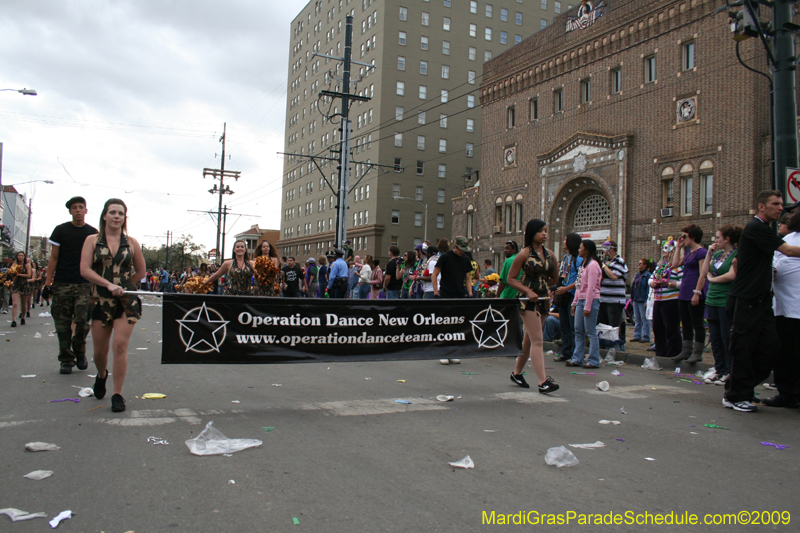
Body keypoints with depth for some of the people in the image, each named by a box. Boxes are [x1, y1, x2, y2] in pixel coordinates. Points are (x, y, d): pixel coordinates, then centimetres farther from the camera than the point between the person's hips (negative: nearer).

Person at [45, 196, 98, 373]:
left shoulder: (93, 233, 8)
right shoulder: (61, 230, 6)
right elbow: (54, 258, 6)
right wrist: (48, 282, -1)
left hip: (85, 284, 0)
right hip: (62, 284, 0)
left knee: (83, 320, -8)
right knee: (62, 324, 2)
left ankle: (79, 351, 17)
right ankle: (66, 359, 12)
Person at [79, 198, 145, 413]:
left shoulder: (131, 243, 4)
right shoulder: (92, 240, 3)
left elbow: (140, 271, 14)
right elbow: (85, 270, -7)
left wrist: (121, 283, 11)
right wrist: (108, 284, -17)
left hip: (127, 300, -1)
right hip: (101, 299, 1)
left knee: (120, 345, -10)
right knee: (99, 350, 10)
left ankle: (117, 394, 0)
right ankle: (101, 376, 43)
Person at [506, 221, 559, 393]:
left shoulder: (549, 254, 8)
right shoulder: (524, 254, -8)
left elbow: (554, 277, 20)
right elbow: (511, 278, -7)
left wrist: (543, 285, 8)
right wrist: (528, 290, -18)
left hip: (544, 300, 6)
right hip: (529, 301, -6)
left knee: (529, 339, 14)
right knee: (537, 340, -11)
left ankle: (517, 373, 29)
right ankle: (543, 381, -13)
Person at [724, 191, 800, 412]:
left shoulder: (763, 229, 19)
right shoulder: (756, 228, -12)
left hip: (760, 300, 9)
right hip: (745, 301, -9)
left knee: (770, 346, 6)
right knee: (743, 350, -2)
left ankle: (744, 388, 19)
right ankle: (735, 396, 9)